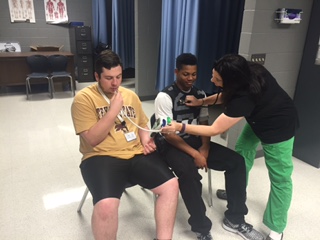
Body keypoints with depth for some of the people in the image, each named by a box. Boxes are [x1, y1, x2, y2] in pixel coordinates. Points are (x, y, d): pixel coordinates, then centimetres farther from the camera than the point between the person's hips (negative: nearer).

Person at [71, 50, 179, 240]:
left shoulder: (131, 95, 14)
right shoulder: (84, 98, -5)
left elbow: (142, 123, 24)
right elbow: (92, 139, -11)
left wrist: (145, 139, 2)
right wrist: (113, 110, -16)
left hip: (137, 154, 5)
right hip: (103, 157, -5)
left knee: (171, 185, -12)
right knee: (106, 205, -32)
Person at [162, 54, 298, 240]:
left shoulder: (245, 97, -40)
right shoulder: (247, 72, -19)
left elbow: (214, 130, -31)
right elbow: (227, 96, 2)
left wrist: (181, 127, -27)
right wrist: (201, 101, -9)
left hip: (278, 129, -8)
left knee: (279, 178, 3)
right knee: (242, 151, 13)